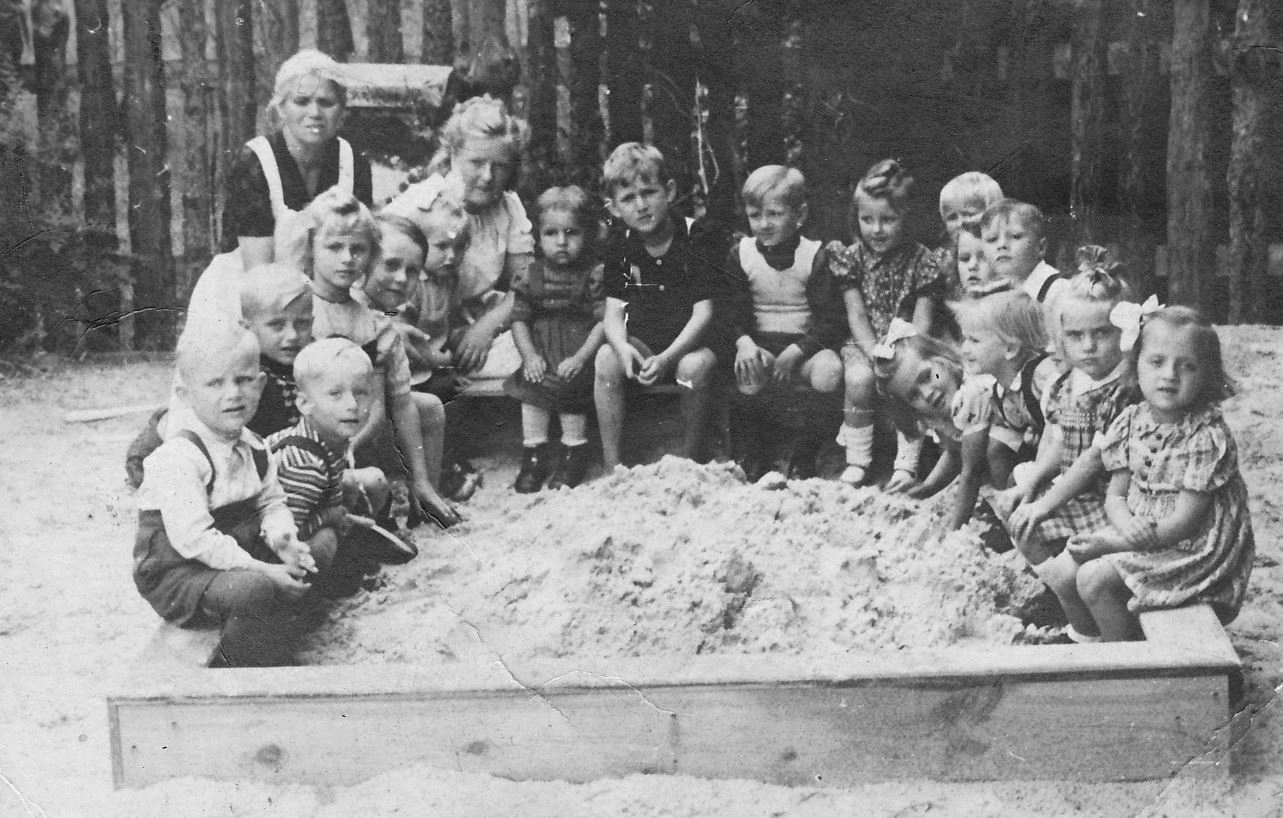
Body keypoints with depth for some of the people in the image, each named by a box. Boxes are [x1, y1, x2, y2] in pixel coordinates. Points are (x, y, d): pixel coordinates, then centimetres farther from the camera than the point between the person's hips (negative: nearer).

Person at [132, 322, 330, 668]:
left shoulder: (252, 448, 4)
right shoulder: (178, 459, -25)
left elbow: (271, 501, 11)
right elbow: (194, 539, -28)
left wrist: (281, 536, -14)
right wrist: (262, 570, -28)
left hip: (237, 558, 9)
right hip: (178, 577, -9)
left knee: (322, 545, 3)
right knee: (253, 589, -36)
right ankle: (231, 667, -10)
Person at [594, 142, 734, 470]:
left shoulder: (702, 238, -11)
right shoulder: (619, 248, 3)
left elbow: (703, 313, -16)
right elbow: (614, 312, 0)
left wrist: (667, 358, -30)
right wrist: (623, 347, -25)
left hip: (689, 343, -3)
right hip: (641, 341, 4)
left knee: (695, 365, -35)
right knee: (606, 357, -25)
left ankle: (689, 460, -17)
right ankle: (611, 465, -19)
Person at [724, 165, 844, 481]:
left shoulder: (815, 256, -4)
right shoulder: (740, 255, 3)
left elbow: (830, 320, -8)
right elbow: (734, 312, 1)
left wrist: (794, 353, -21)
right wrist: (744, 343, -22)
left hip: (804, 345, -1)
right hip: (759, 347, 1)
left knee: (829, 371, -35)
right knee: (746, 375, -35)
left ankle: (804, 456, -8)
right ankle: (752, 455, -5)